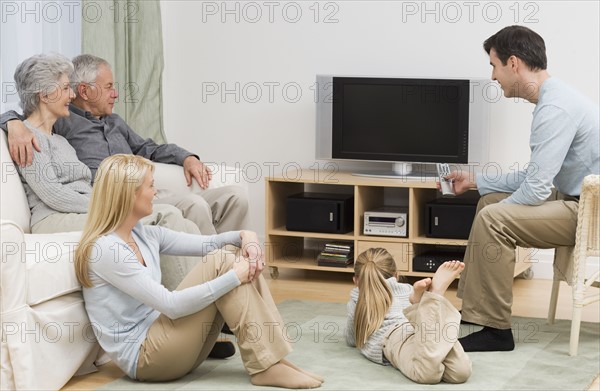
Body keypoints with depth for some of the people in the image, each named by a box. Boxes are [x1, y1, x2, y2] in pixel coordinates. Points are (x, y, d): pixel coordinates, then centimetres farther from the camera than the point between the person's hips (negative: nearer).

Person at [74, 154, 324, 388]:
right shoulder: (106, 250, -19)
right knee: (220, 263, -18)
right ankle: (265, 366, -17)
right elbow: (171, 305, -24)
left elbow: (206, 244, 14)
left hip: (158, 335, 9)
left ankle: (272, 358, -10)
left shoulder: (144, 235, 9)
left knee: (238, 259, -4)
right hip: (144, 357, -9)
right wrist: (234, 276, -22)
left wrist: (244, 236, -7)